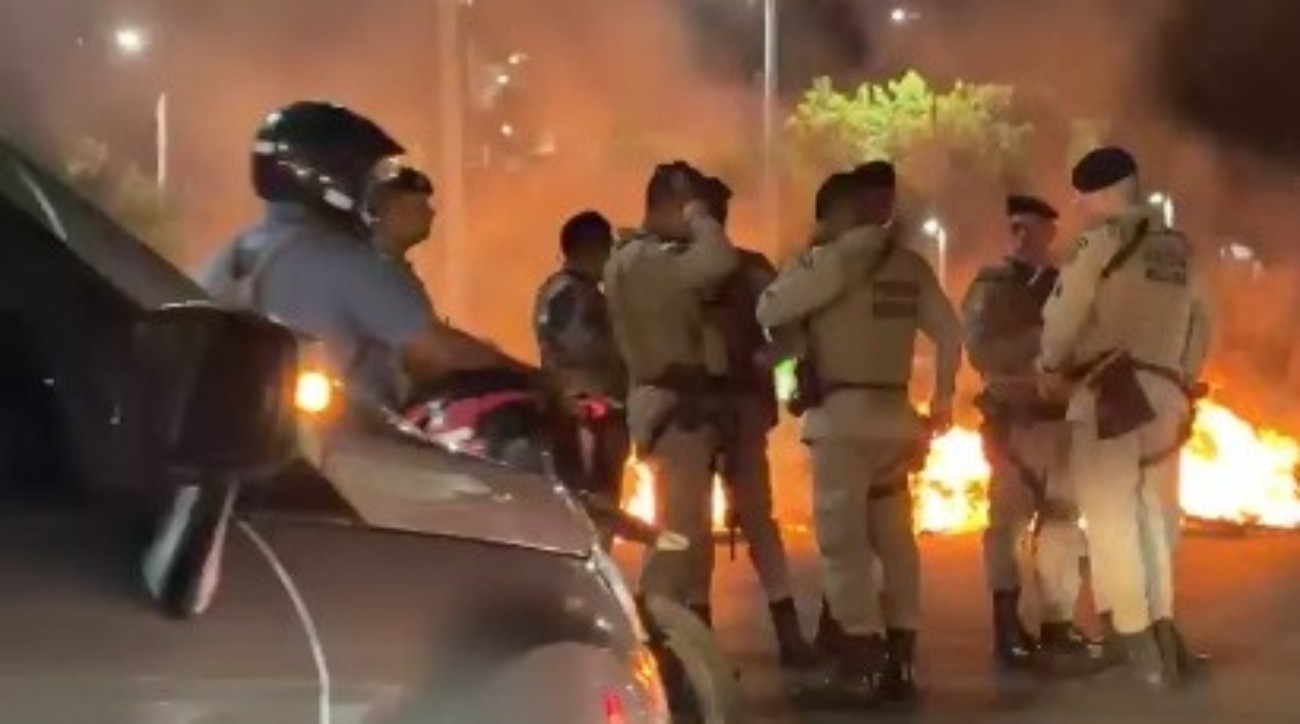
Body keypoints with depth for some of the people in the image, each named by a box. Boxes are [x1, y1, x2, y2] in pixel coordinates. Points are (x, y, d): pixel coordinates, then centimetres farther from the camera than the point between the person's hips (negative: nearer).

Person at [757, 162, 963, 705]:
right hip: (893, 413, 7)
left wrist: (809, 258, 8)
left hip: (843, 414, -7)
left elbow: (769, 311, -8)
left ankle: (862, 660, -8)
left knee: (843, 536, -4)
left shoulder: (831, 260, -9)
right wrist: (942, 399, 21)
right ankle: (900, 660, 14)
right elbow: (950, 333, 11)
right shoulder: (910, 266, 9)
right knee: (893, 536, 12)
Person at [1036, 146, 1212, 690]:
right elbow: (1200, 330, 19)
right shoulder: (1179, 250, 15)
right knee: (1153, 519, 15)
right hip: (1164, 396, 6)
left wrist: (1050, 370, 9)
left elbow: (1062, 317, -6)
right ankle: (1162, 633, 10)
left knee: (1112, 521, -3)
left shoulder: (1101, 241, -5)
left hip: (1110, 394, -6)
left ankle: (1141, 649, -5)